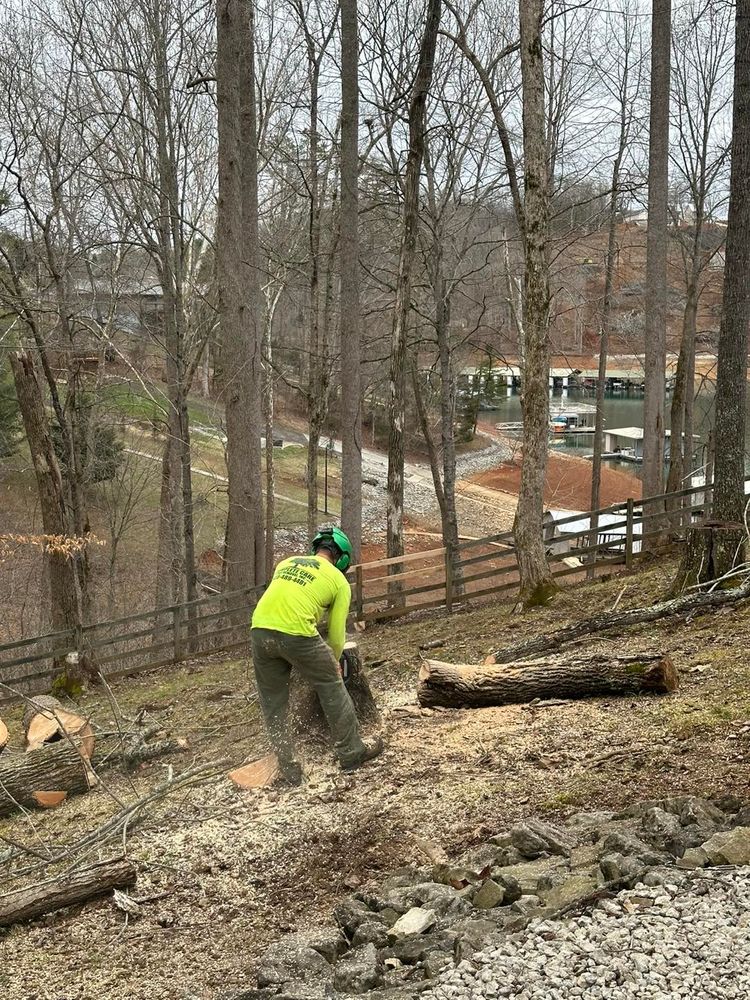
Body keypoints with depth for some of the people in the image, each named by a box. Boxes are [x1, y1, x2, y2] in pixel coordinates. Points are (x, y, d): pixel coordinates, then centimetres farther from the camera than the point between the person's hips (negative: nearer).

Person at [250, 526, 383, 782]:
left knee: (273, 705, 17)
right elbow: (337, 632, 16)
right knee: (332, 689, 15)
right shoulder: (339, 581, 15)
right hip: (297, 634, -4)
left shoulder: (286, 563, 27)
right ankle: (352, 753, 25)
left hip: (259, 631, 4)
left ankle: (288, 768, 17)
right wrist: (333, 662, 35)